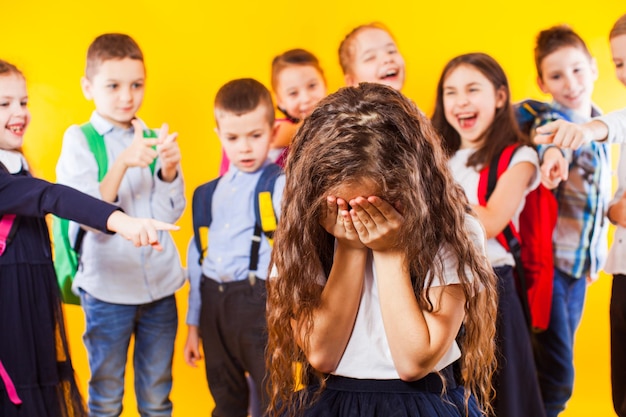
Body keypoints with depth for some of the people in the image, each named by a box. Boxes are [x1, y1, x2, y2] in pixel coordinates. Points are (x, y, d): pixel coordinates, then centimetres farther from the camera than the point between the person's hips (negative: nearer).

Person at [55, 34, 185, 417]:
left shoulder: (152, 138, 5)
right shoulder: (79, 140, -4)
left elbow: (170, 213, 1)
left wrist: (169, 169, -17)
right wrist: (123, 163, -25)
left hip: (160, 285, 3)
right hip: (108, 288, -3)